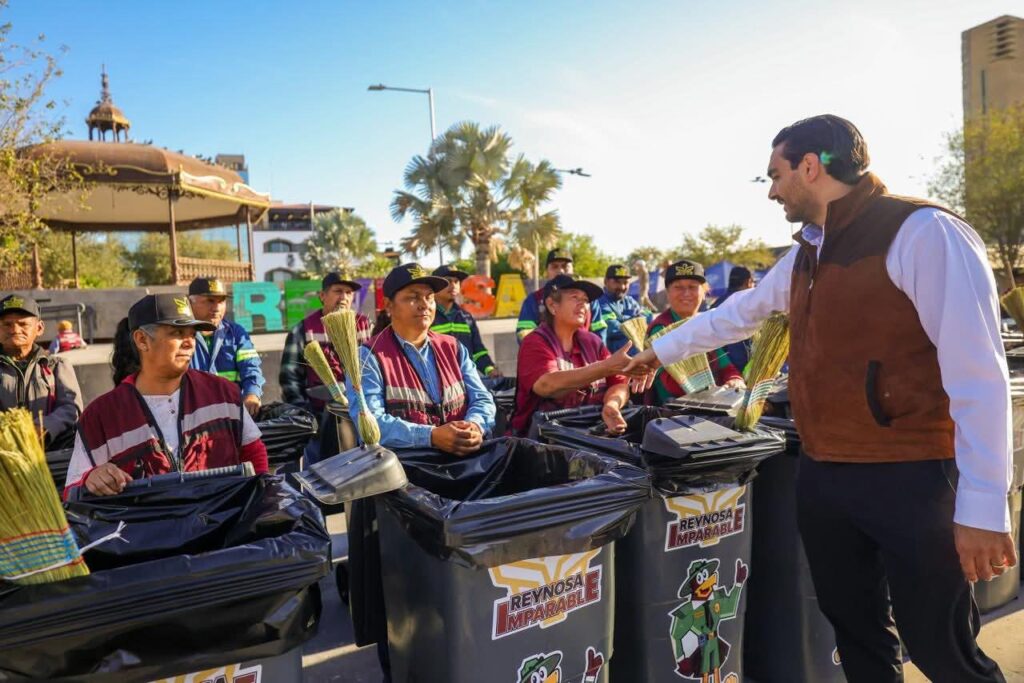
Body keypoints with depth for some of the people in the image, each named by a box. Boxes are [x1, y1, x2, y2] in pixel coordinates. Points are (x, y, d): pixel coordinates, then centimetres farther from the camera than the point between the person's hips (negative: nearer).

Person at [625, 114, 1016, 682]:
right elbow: (738, 312, 26)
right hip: (821, 475, 8)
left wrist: (983, 506, -18)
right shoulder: (805, 253, 12)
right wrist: (660, 352, 33)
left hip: (909, 479, -7)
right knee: (855, 632, 19)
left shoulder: (922, 233, -14)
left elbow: (977, 371, -17)